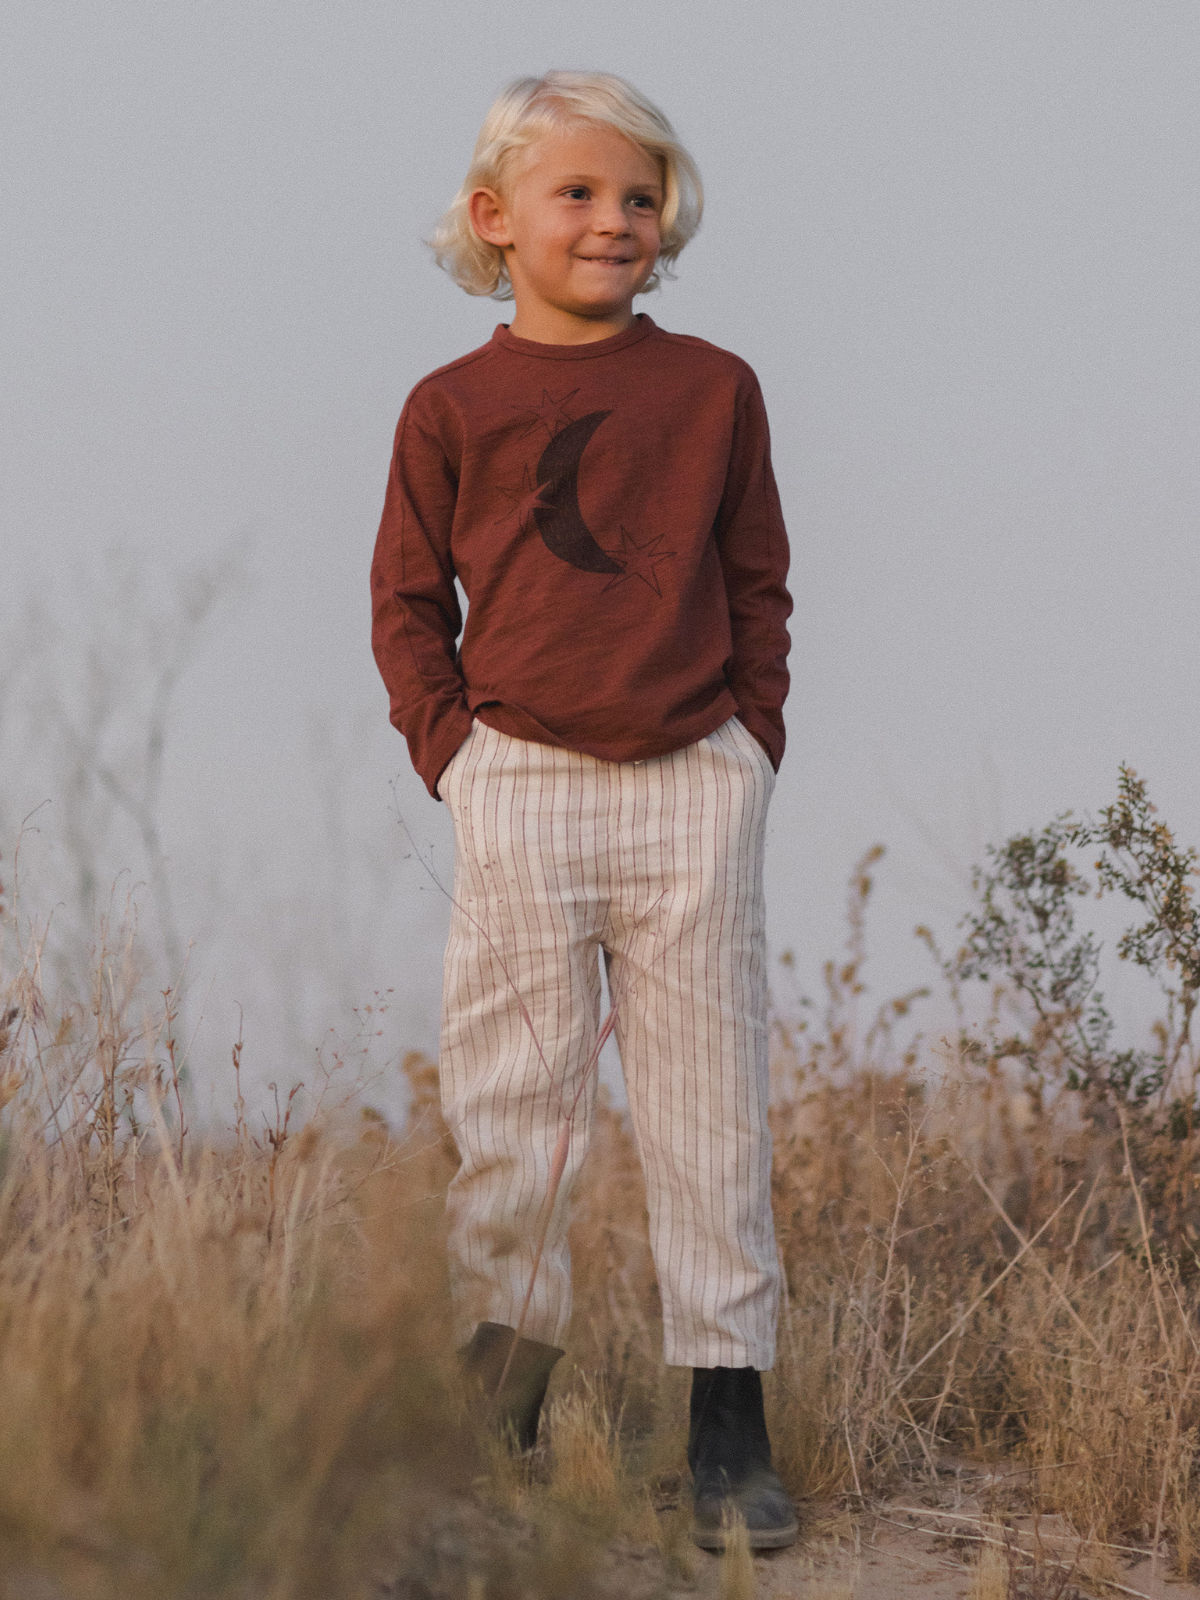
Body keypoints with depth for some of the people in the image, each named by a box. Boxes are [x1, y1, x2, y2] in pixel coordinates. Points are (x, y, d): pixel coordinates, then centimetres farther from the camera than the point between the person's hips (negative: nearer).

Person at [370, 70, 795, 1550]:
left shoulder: (715, 390, 7)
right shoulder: (453, 407, 4)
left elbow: (760, 584, 12)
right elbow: (407, 598, 9)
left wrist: (753, 741, 4)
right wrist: (452, 749, -1)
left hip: (695, 786, 1)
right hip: (521, 789, 0)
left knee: (709, 1103, 1)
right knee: (510, 1103, 3)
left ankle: (730, 1427, 6)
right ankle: (499, 1413, 17)